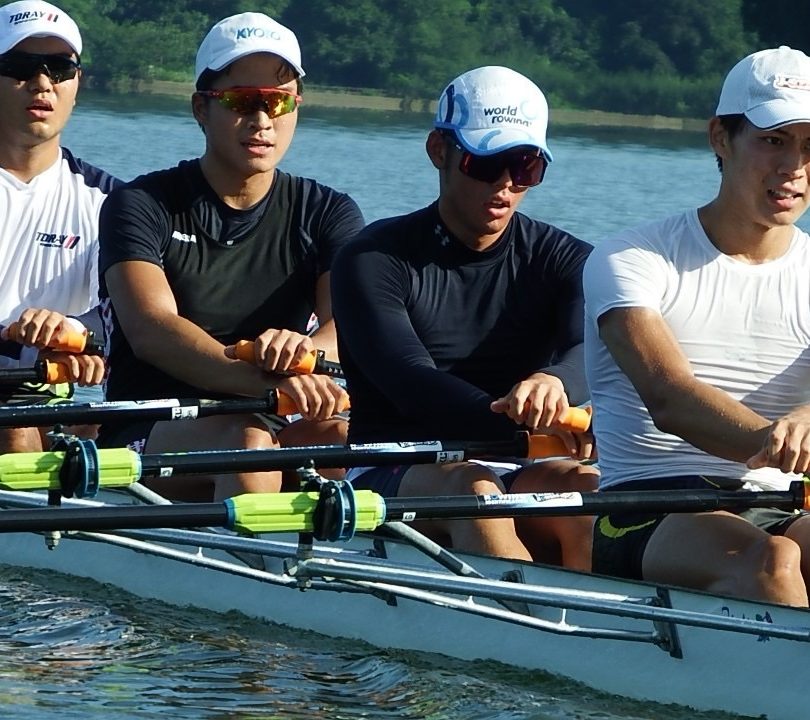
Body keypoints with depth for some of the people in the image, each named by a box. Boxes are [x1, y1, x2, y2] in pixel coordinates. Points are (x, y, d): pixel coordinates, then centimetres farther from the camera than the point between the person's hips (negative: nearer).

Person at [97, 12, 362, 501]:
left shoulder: (327, 215, 10)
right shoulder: (143, 207, 0)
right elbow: (150, 331, -19)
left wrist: (308, 349, -37)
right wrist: (266, 381, -38)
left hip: (280, 435, 3)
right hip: (149, 440, -3)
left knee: (347, 439, -29)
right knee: (247, 441, -34)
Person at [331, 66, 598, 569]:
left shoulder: (564, 261, 11)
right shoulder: (375, 260, 1)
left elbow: (589, 351, -12)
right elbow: (411, 382, -16)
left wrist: (554, 382, -39)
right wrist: (532, 425, -33)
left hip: (520, 478, 2)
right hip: (393, 480, -2)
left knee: (585, 484, -30)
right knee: (470, 485, -35)